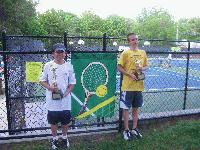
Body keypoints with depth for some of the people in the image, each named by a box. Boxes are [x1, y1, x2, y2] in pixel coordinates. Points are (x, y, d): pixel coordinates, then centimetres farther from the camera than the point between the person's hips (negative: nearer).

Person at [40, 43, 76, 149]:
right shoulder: (48, 65, -3)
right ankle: (54, 138, 31)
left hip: (65, 100, 1)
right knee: (53, 120, 11)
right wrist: (50, 87, -16)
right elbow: (42, 81, 2)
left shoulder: (69, 66, 0)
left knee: (65, 120, 13)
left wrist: (66, 93, -11)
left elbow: (72, 83, 3)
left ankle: (64, 137, 35)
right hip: (52, 99, -1)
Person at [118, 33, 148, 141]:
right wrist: (130, 74, -17)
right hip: (128, 86, -5)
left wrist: (142, 69, -6)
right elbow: (119, 67, -8)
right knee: (126, 108, 5)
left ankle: (134, 129, 31)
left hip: (139, 86, 5)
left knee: (136, 108, 15)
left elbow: (146, 66, 17)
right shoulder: (125, 53, -8)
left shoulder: (143, 53, 7)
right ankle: (126, 130, 20)